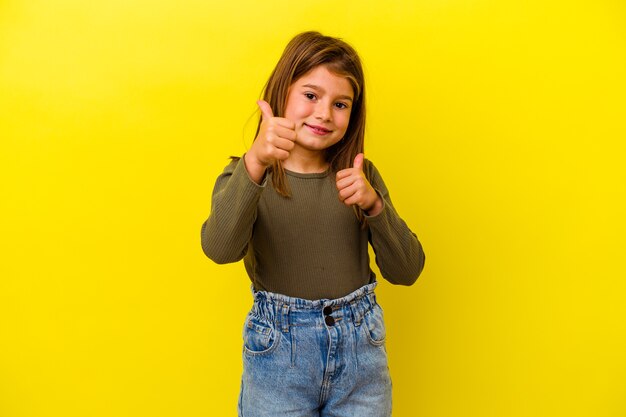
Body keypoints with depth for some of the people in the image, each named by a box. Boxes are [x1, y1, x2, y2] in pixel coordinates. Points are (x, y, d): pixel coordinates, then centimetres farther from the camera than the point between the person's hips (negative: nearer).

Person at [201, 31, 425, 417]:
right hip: (278, 351, -2)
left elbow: (406, 271, -3)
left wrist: (374, 204, -18)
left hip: (360, 347, 2)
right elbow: (220, 248, -25)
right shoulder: (245, 176, -4)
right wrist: (255, 162, -38)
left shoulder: (361, 175, 2)